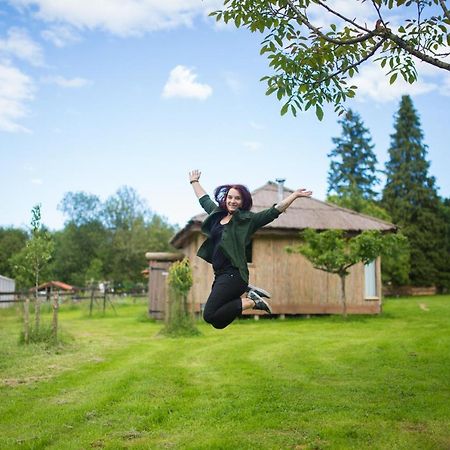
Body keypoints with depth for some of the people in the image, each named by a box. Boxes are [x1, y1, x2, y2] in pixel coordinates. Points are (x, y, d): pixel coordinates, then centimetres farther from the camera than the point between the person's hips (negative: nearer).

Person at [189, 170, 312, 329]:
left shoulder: (247, 219, -2)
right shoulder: (217, 213, 14)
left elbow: (274, 211, -8)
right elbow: (204, 199, 32)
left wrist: (295, 195, -14)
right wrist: (194, 182, 43)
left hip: (232, 274, -8)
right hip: (220, 274, 8)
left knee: (210, 315, -20)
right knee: (218, 321, 10)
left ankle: (252, 301, -6)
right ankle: (248, 290, 18)